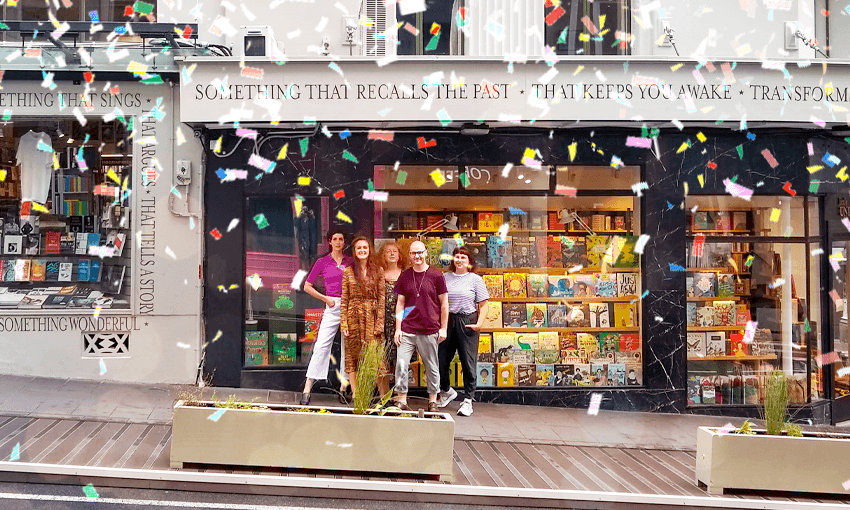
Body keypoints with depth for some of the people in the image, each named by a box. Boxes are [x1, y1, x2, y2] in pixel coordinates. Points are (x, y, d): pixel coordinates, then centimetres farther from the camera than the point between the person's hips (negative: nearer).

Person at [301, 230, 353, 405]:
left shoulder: (351, 262, 10)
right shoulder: (322, 262, 6)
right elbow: (307, 287, 9)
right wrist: (325, 298, -1)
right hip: (332, 307, -2)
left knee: (348, 348, 3)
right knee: (321, 345, -10)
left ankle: (343, 388, 12)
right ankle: (307, 389, -7)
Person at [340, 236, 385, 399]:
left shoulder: (378, 271, 6)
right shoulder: (348, 272, 6)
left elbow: (381, 298, 3)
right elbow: (343, 300, 4)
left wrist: (380, 322, -4)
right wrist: (343, 323, -4)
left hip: (372, 317, -1)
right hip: (353, 316, 1)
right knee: (352, 355, 2)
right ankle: (355, 394, 9)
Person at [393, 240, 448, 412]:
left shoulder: (436, 275, 1)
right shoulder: (404, 276, 8)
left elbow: (444, 304, 4)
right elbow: (400, 303, 10)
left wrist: (443, 328, 0)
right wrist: (398, 328, 3)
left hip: (430, 331, -2)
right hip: (407, 330, 2)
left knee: (432, 367, 7)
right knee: (401, 364, -4)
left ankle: (433, 401, 22)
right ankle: (401, 400, 8)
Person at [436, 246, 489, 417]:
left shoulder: (475, 279, 2)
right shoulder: (445, 277, 9)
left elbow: (483, 305, 1)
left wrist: (479, 323, -11)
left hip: (467, 323, -3)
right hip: (447, 321, 3)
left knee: (468, 362, -1)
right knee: (441, 359, 6)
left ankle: (468, 400, 10)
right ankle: (446, 391, 31)